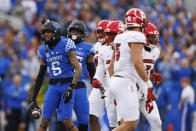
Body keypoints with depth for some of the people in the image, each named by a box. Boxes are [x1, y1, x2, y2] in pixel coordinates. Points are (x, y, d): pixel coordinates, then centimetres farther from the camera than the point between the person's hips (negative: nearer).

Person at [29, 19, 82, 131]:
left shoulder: (66, 45, -9)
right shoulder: (43, 50, 9)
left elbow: (78, 69, -11)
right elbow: (41, 75, 17)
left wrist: (71, 88, -22)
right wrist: (34, 99, 16)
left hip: (67, 84, -5)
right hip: (53, 87, 5)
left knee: (67, 122, -11)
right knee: (44, 122, 1)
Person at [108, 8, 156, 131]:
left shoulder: (119, 38, 16)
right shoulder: (137, 37, -9)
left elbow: (111, 66, 21)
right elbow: (137, 63, -20)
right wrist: (149, 84, -15)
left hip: (116, 80, 9)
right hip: (126, 83, -9)